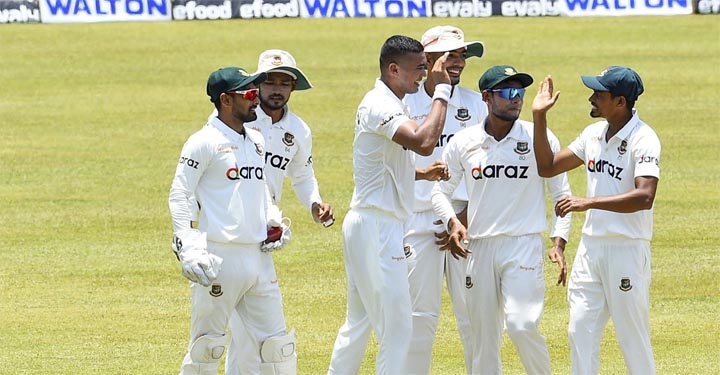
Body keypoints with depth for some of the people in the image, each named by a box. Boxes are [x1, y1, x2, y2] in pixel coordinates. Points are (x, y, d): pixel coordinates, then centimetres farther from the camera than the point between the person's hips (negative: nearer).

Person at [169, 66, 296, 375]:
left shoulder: (256, 141, 15)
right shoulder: (204, 142, -7)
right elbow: (179, 196, -10)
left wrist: (272, 221, 8)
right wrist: (189, 249, -20)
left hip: (258, 255, 7)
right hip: (220, 256, -7)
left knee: (278, 344, 8)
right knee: (206, 346, -3)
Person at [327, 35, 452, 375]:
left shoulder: (388, 104, 15)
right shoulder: (379, 105, -17)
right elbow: (424, 142, -33)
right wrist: (442, 90, -25)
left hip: (366, 226, 11)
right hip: (378, 228, -11)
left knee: (359, 321, 16)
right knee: (395, 326, -8)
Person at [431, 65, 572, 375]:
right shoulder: (463, 142, 4)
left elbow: (561, 193, 4)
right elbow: (440, 189, 13)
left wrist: (559, 242, -6)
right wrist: (452, 222, -7)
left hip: (524, 245, -3)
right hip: (478, 246, 3)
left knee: (521, 326, -18)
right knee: (483, 337, 5)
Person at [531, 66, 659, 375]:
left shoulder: (642, 139, -16)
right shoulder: (594, 134, 8)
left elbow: (644, 197, -29)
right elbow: (547, 167, 14)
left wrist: (588, 202, -33)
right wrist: (539, 118, 4)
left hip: (627, 249, -7)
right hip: (591, 246, 7)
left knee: (633, 336, 1)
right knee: (580, 331, 7)